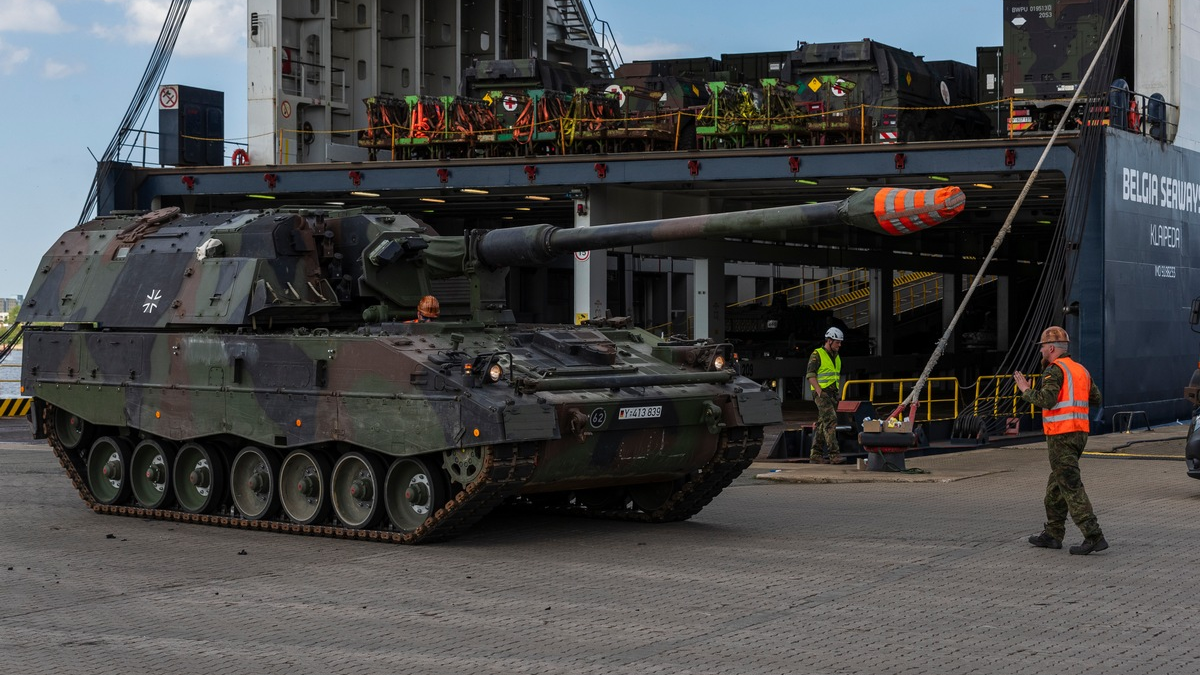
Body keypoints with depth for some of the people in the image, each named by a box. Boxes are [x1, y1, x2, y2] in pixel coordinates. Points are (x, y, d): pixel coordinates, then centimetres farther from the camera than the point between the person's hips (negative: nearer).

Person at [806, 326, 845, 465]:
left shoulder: (836, 357, 18)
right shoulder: (817, 355, -6)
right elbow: (810, 375, -12)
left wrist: (839, 391, 16)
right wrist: (819, 391, -20)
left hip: (833, 394, 8)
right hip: (821, 393, -8)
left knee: (822, 424, 7)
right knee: (830, 421, -18)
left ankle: (815, 455, 8)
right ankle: (834, 454, -24)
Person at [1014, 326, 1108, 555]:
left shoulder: (1055, 370, -12)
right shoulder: (1080, 370, 15)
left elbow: (1046, 400, -24)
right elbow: (1096, 397, 19)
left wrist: (1026, 391, -7)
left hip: (1061, 435, -9)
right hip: (1079, 433, 9)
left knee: (1071, 486, -10)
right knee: (1056, 484, 18)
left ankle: (1094, 536, -16)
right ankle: (1053, 534, 24)